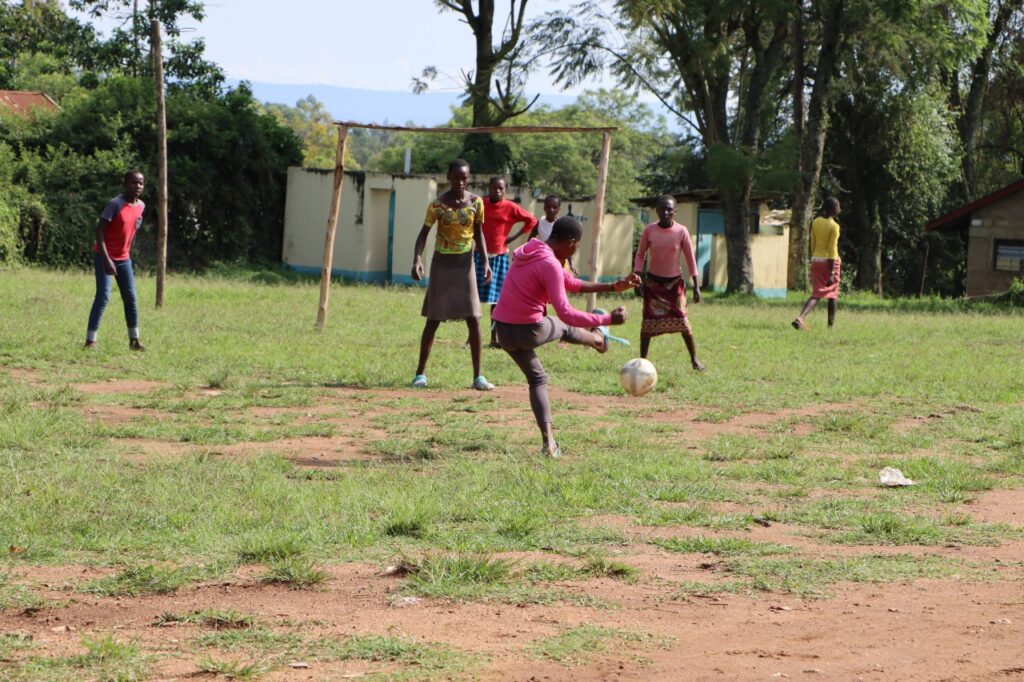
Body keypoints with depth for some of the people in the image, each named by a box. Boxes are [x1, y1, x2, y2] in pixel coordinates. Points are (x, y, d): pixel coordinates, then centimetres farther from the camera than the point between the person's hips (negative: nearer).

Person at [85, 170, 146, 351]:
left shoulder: (141, 206, 3)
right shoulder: (115, 204, -19)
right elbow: (99, 230, -21)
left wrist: (128, 252, 17)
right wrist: (106, 259, -26)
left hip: (123, 258, 7)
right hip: (105, 257, -7)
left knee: (131, 298, 6)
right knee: (103, 296, -14)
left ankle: (134, 339, 14)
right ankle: (91, 340, -13)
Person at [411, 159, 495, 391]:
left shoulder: (476, 203, -4)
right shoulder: (438, 204, -11)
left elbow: (478, 233, 6)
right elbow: (424, 233, -9)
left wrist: (486, 262, -3)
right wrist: (417, 259, -25)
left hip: (465, 263, 2)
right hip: (442, 264, -2)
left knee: (473, 319, -3)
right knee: (433, 320, 1)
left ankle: (478, 376, 1)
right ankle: (420, 373, 10)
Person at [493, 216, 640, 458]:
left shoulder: (532, 251, 11)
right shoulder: (550, 265, -20)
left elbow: (570, 283, 20)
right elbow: (565, 313, -26)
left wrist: (614, 287, 18)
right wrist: (608, 319, -21)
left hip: (503, 329, 7)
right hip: (530, 330, -7)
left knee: (537, 379, 20)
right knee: (563, 326, 25)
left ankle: (548, 440, 11)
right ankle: (596, 340, 58)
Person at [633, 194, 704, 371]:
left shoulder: (681, 231, -10)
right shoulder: (649, 231, -8)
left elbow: (690, 258, -3)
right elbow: (640, 254, 4)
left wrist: (696, 285, -4)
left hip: (674, 282, -1)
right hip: (653, 282, 1)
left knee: (682, 320, -7)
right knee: (648, 321, 0)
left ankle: (694, 359, 4)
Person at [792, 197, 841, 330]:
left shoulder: (816, 222, 5)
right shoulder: (834, 226, -13)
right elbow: (832, 250, -16)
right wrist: (831, 273, -16)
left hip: (816, 260, 5)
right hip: (830, 261, -5)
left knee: (816, 294, 2)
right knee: (832, 294, 11)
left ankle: (800, 318, -21)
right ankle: (831, 325, 17)